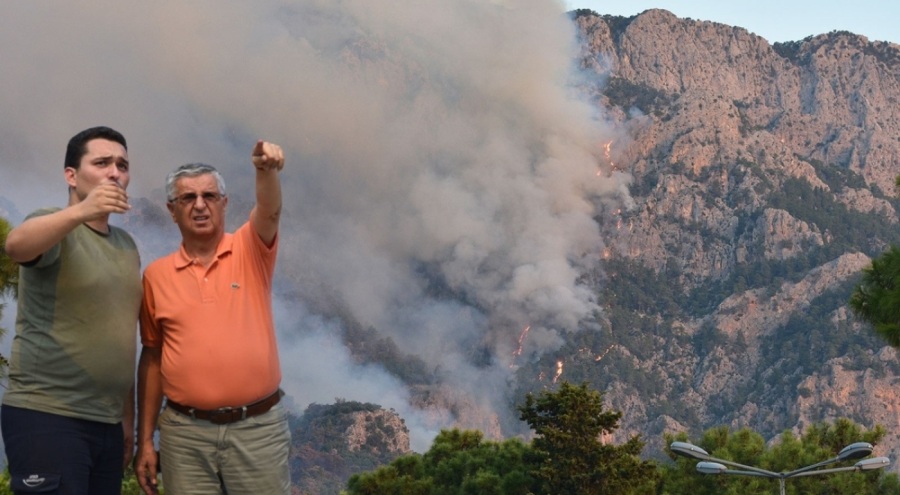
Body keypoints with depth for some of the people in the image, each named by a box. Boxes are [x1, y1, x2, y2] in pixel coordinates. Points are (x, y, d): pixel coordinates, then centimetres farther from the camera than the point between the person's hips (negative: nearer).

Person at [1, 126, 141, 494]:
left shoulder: (127, 245, 16)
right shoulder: (53, 227, -5)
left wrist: (127, 416, 16)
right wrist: (81, 211, -46)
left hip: (107, 422, 7)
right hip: (46, 417, -7)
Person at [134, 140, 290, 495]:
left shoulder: (250, 252, 3)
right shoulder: (157, 275, 6)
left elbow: (269, 212, -19)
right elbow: (151, 357, 10)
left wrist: (266, 169, -41)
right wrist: (145, 440, 7)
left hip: (259, 427, -1)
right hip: (185, 432, 1)